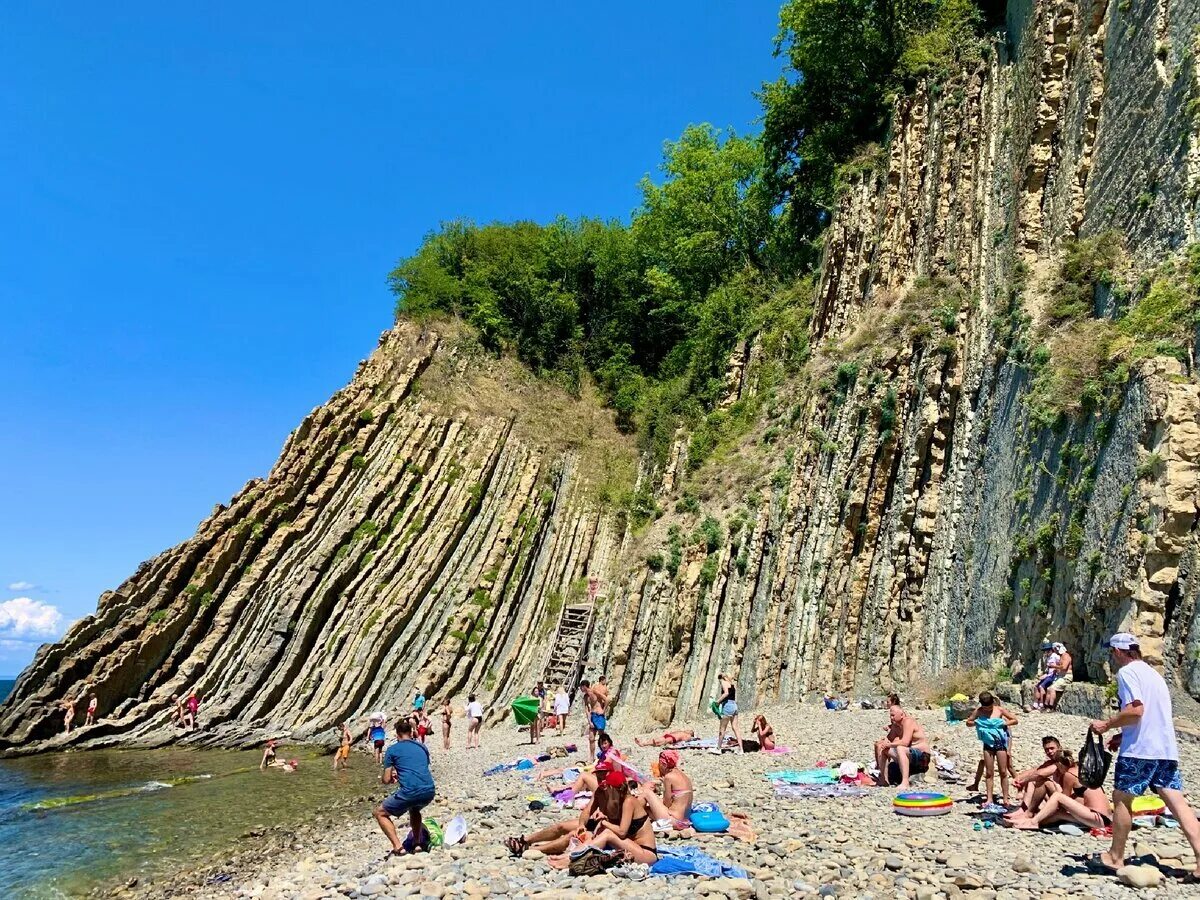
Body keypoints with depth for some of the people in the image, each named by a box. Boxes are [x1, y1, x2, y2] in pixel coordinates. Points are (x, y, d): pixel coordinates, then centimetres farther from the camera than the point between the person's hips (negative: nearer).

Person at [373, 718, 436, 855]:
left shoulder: (393, 750, 6)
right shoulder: (422, 747, 19)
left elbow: (386, 780, 6)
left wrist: (392, 777, 28)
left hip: (409, 792, -5)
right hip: (429, 793, 5)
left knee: (380, 813, 17)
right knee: (414, 809, 39)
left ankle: (397, 847, 4)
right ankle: (417, 843, 26)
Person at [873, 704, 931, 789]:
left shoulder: (908, 722, -17)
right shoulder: (895, 725, 11)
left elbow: (905, 742, -28)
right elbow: (889, 739, 15)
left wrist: (889, 744, -22)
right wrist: (884, 741, -6)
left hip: (922, 756, -10)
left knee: (900, 748, -38)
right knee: (882, 748, 6)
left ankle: (905, 782, -45)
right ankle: (884, 780, 6)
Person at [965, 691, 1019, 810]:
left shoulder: (999, 709, -4)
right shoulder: (979, 711, -1)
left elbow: (1015, 720, 1)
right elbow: (968, 722, 8)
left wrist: (1004, 723, -15)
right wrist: (976, 723, -12)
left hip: (1000, 742, -2)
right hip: (988, 743, 2)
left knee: (1003, 772, 1)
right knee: (989, 773, 6)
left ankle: (1005, 799, 9)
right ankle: (989, 800, 9)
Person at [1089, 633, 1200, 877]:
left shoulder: (1127, 672, -8)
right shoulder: (1153, 673, 21)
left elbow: (1135, 710, -20)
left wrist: (1106, 725, -7)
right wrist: (1123, 735, 25)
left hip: (1139, 750, -8)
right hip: (1166, 749, 8)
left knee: (1122, 799, 4)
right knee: (1177, 802, 3)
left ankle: (1115, 857, 13)